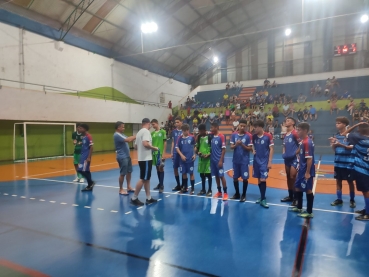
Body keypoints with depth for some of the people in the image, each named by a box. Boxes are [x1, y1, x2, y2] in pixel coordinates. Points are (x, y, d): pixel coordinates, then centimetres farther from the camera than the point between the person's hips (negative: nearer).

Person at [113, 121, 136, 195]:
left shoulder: (121, 134, 14)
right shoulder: (117, 135, -17)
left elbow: (129, 140, 10)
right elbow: (128, 139, -26)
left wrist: (135, 137, -5)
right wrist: (136, 136, -19)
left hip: (127, 156, 10)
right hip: (122, 157, -10)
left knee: (129, 172, 14)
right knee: (123, 174, -2)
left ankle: (128, 187, 24)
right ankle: (121, 189, 10)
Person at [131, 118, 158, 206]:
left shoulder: (139, 132, 15)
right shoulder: (146, 131, -13)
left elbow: (135, 146, 19)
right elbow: (145, 143, -26)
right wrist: (154, 148, -12)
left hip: (141, 158, 10)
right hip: (146, 159, -10)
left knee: (147, 179, 13)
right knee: (143, 179, -4)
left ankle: (148, 198, 18)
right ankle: (134, 198, 2)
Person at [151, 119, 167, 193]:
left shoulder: (162, 132, -4)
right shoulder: (152, 133, 10)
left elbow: (165, 143, -5)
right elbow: (151, 143, 12)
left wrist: (163, 153, -10)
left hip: (160, 152, -5)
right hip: (154, 152, 5)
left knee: (161, 168, -5)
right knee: (157, 168, 11)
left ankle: (162, 185, 2)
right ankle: (160, 183, 22)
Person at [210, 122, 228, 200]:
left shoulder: (221, 136, -11)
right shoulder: (212, 136, 7)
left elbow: (223, 149, -12)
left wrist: (221, 160, -15)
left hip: (218, 160, -6)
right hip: (212, 160, 6)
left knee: (221, 176, -2)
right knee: (216, 176, 11)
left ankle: (225, 193, 6)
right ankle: (219, 192, 21)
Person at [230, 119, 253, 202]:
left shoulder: (248, 136, -7)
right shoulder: (234, 135, 2)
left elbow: (250, 148, -8)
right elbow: (231, 147, 1)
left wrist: (242, 145, -21)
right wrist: (236, 144, -19)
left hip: (244, 160, -3)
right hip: (236, 160, 3)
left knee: (245, 178, 2)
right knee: (235, 177, 11)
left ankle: (243, 195, 18)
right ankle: (237, 193, 28)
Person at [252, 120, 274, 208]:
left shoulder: (268, 136, -11)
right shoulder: (254, 136, 3)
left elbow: (271, 149, -8)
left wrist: (269, 162, -12)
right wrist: (253, 150, -3)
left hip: (264, 161, -5)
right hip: (256, 160, 5)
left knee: (263, 179, -8)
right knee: (259, 179, 10)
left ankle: (263, 199, 2)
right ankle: (262, 197, 24)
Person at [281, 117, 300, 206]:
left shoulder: (295, 133, -13)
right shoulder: (285, 134, 13)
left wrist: (296, 153, -12)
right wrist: (283, 153, 9)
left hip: (294, 159, -9)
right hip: (287, 158, 9)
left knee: (293, 177, -7)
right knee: (288, 177, 13)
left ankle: (296, 198, 3)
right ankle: (290, 196, 24)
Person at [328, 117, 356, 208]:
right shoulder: (336, 136, 6)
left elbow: (352, 147, -16)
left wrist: (340, 144, -27)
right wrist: (333, 144, -9)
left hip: (347, 163, -5)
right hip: (338, 163, 5)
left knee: (350, 181, 8)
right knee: (338, 181, 10)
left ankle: (352, 200, 22)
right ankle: (339, 199, 21)